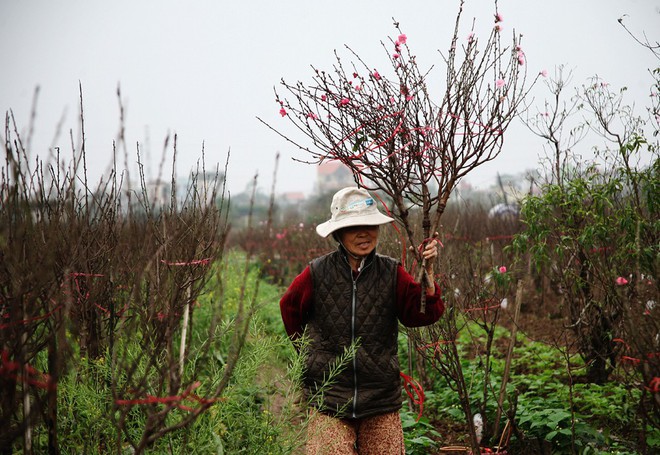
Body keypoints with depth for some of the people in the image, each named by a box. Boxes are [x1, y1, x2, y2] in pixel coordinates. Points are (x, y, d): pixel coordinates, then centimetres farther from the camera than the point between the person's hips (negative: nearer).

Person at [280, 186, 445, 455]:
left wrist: (427, 272, -20)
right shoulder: (316, 273, -4)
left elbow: (423, 314, -9)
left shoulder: (392, 273, -2)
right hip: (328, 399, -1)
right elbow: (290, 307, 14)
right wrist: (308, 350, 15)